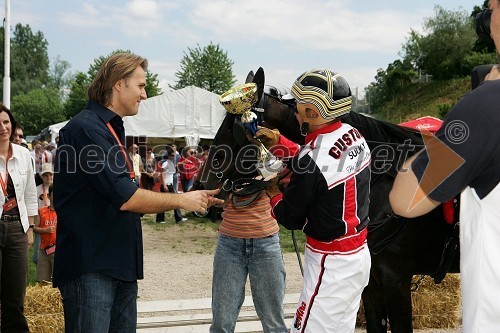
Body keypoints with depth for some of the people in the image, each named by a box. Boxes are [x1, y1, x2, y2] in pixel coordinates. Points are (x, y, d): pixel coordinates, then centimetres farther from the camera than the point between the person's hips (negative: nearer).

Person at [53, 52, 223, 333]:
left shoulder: (113, 130, 18)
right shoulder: (86, 128, -14)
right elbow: (124, 197, -20)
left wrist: (193, 200, 12)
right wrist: (181, 200, -8)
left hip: (119, 265, 10)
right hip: (90, 267, -9)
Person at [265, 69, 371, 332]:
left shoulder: (312, 158, -24)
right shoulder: (354, 136, -2)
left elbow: (291, 219, -12)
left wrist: (272, 194, 7)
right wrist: (279, 142, 14)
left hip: (331, 264, -8)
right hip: (360, 254, 8)